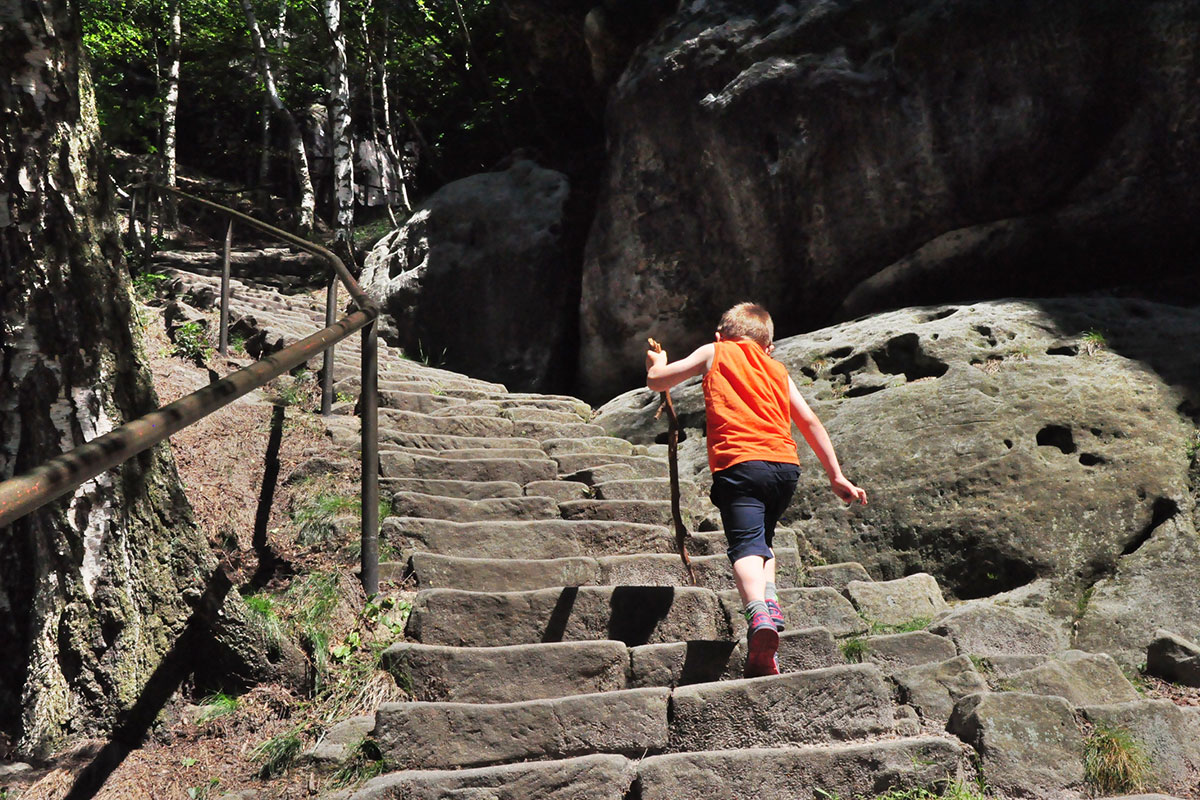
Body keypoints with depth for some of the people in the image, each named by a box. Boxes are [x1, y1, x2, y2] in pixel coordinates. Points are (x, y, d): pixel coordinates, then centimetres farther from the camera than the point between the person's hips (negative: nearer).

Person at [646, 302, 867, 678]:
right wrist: (836, 476, 25)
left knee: (746, 545, -15)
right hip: (786, 465, 4)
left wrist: (657, 362, 42)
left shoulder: (713, 353, 19)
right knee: (763, 541, 23)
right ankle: (770, 599, 1)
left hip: (739, 463, -4)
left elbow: (657, 381, 19)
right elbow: (810, 422, 23)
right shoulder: (778, 370, 27)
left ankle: (758, 616, -39)